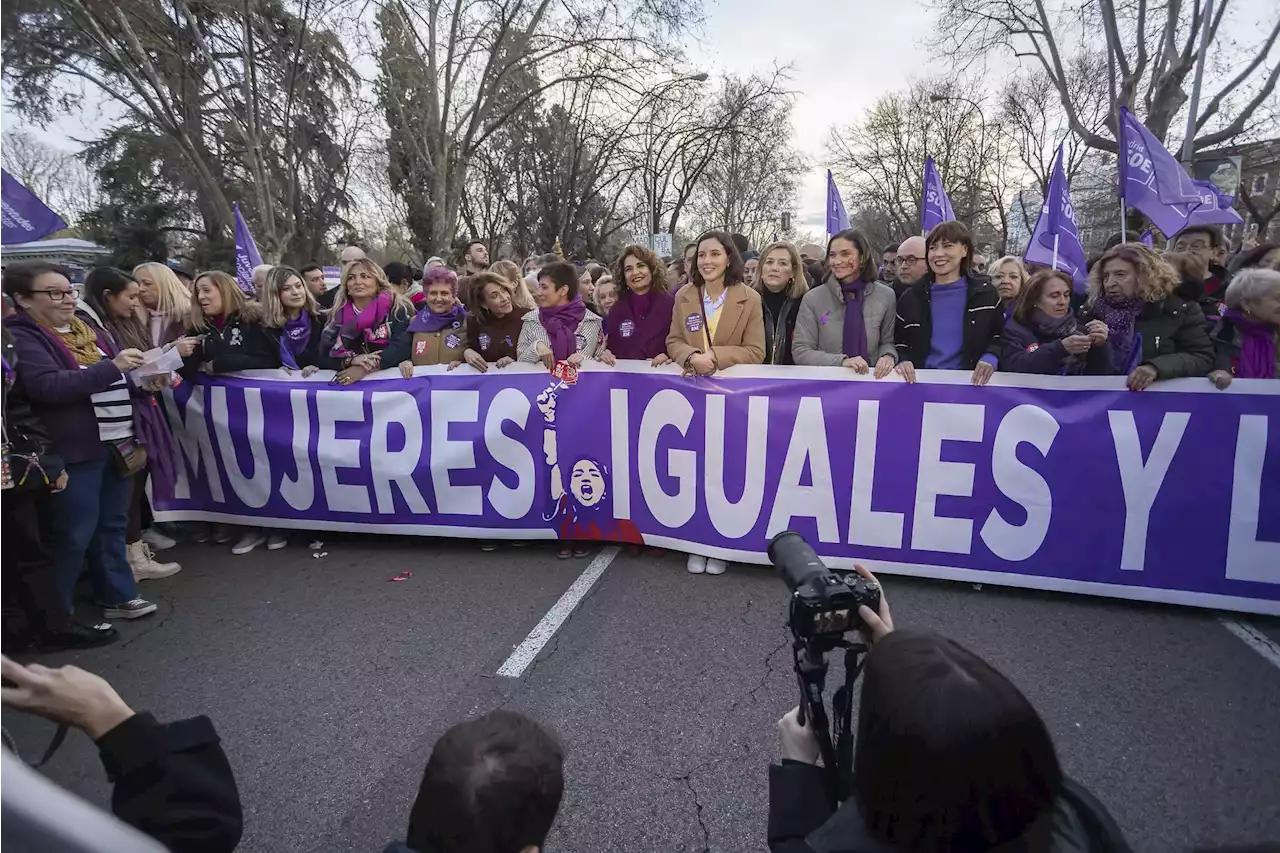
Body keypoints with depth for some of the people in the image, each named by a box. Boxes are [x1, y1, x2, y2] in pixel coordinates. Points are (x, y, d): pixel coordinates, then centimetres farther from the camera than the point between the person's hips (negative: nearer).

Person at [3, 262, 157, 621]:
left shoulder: (86, 330, 15)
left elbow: (116, 383, 23)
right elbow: (48, 386, -25)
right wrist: (112, 367, -28)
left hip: (115, 443, 7)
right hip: (75, 450, -7)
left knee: (112, 524, 15)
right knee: (75, 534, 1)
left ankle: (118, 595, 26)